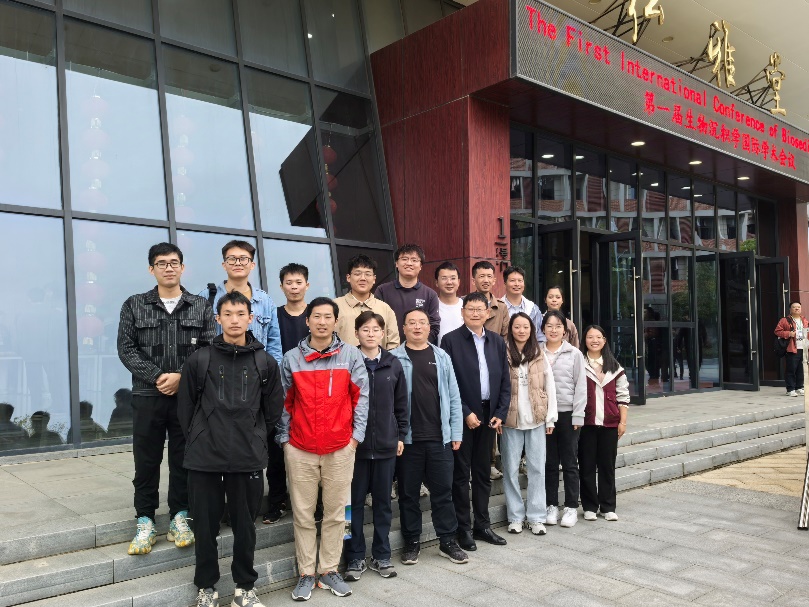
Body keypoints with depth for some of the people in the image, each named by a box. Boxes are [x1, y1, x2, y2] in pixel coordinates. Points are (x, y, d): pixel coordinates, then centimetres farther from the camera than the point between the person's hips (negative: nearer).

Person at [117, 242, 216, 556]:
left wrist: (181, 377, -13)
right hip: (147, 395, 0)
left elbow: (209, 349, 0)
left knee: (183, 458, 7)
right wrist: (157, 377, -12)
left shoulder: (200, 306, 6)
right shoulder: (134, 306, 6)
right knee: (146, 459, 6)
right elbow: (126, 348, -1)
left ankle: (179, 517, 20)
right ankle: (145, 521, 18)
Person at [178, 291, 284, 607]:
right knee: (205, 526, 10)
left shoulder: (266, 363, 1)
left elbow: (273, 409, 8)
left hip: (248, 459, 1)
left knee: (245, 525, 11)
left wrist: (255, 439, 9)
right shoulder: (198, 360, -1)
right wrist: (198, 441, 5)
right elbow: (185, 408, 4)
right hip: (204, 458, 0)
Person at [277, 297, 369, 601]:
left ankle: (328, 570, 23)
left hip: (340, 447, 0)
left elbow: (361, 397, 1)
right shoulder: (292, 358, 2)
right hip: (299, 448, 0)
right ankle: (306, 573, 20)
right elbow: (284, 402, 6)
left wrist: (356, 435, -3)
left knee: (335, 513, 9)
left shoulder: (351, 355, 0)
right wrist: (283, 438, 2)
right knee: (303, 514, 7)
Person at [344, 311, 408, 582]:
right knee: (354, 501, 7)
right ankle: (355, 558, 20)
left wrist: (401, 435, 6)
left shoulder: (393, 364, 3)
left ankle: (381, 556, 24)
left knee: (383, 501, 11)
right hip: (354, 444, -2)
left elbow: (401, 403, 8)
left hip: (386, 444, 2)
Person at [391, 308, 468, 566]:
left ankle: (448, 541, 21)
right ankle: (411, 542, 23)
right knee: (408, 492, 9)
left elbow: (453, 397, 7)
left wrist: (456, 433, 3)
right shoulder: (394, 358, -1)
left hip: (439, 437, 2)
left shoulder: (441, 357, 7)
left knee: (443, 491, 8)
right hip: (407, 438, -1)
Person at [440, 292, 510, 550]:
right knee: (461, 474, 5)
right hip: (463, 417, -4)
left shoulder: (497, 341, 9)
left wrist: (500, 413, 0)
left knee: (483, 473, 14)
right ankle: (464, 528, 15)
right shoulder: (451, 340, -6)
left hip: (489, 415, 5)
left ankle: (482, 525, 25)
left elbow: (505, 381, 10)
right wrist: (466, 413, -13)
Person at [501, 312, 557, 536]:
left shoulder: (540, 356, 6)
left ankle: (536, 517, 16)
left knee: (537, 468, 6)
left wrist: (550, 417, 3)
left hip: (536, 419, 2)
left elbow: (549, 387, 6)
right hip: (510, 420, -2)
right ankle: (515, 517, 18)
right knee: (511, 469, 5)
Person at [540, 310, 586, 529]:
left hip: (567, 413, -1)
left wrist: (578, 416, -6)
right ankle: (552, 506, 20)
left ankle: (571, 507, 17)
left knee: (569, 462, 7)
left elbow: (581, 386, -1)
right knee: (549, 463, 9)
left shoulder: (574, 354, 1)